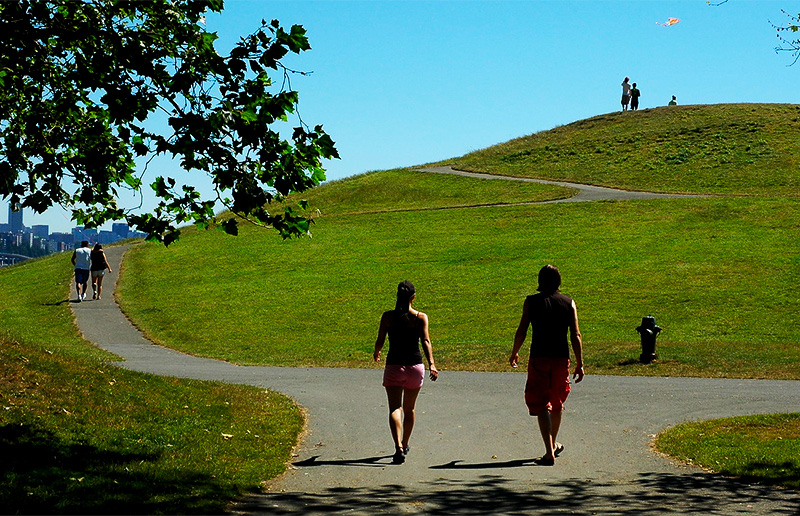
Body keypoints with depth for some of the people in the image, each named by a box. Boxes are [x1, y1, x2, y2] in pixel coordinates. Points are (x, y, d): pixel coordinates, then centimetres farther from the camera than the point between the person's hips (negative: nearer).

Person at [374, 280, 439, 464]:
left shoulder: (387, 316, -2)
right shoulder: (420, 317, -3)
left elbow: (380, 342, 0)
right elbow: (425, 341, -14)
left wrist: (376, 353, 21)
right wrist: (431, 364, -21)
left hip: (394, 366, -2)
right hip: (415, 366, 2)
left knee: (395, 408, -8)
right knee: (409, 408, 20)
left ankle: (398, 447, -28)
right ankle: (405, 444, 36)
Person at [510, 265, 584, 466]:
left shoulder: (531, 302, -3)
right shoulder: (569, 303, 3)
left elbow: (522, 331, -4)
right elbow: (576, 335, 0)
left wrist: (514, 353, 12)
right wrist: (579, 363, 5)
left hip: (538, 358, -3)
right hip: (561, 358, 3)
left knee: (540, 404, -2)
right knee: (557, 402, 21)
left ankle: (550, 453, -13)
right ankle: (554, 445, 39)